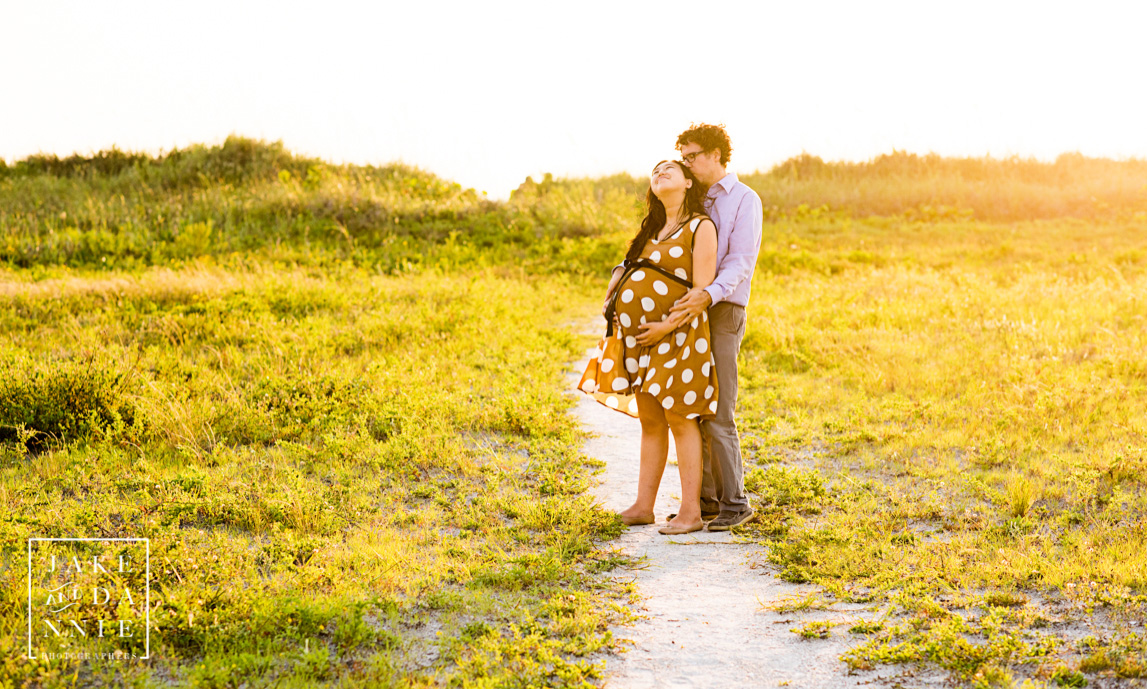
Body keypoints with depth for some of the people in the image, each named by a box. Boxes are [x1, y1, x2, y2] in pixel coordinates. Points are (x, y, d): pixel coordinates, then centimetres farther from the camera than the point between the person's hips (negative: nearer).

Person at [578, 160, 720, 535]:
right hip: (641, 336, 7)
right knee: (650, 421, 9)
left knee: (680, 419, -6)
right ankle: (643, 505, 13)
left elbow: (703, 292, -11)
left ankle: (691, 512, -2)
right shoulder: (652, 229, 17)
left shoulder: (701, 227, -5)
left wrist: (669, 326, -20)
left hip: (676, 335, -7)